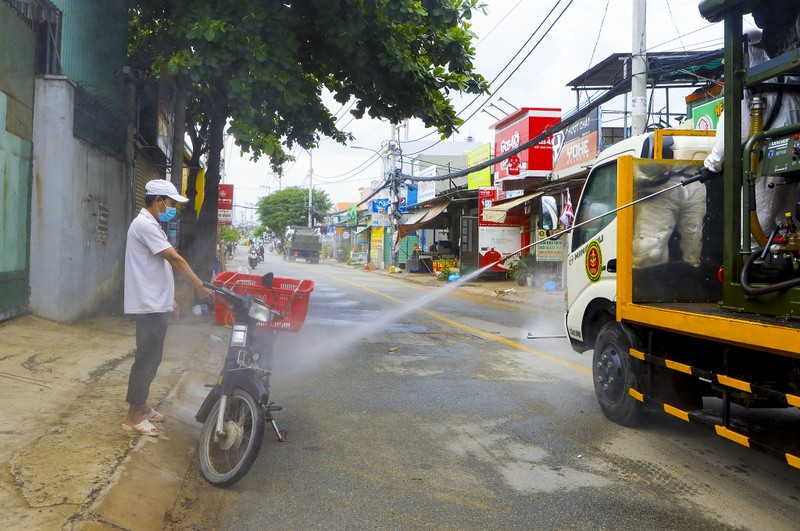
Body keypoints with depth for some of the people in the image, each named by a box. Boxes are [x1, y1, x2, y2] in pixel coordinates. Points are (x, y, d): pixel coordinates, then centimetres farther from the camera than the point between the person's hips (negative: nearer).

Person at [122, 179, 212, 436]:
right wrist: (199, 286, -15)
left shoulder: (150, 225, 18)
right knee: (147, 359, -5)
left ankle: (141, 406, 26)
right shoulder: (145, 225, -16)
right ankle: (133, 417, 3)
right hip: (149, 306, -10)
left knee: (151, 358, 16)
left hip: (155, 304, 10)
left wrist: (169, 299, 22)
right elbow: (175, 259, -19)